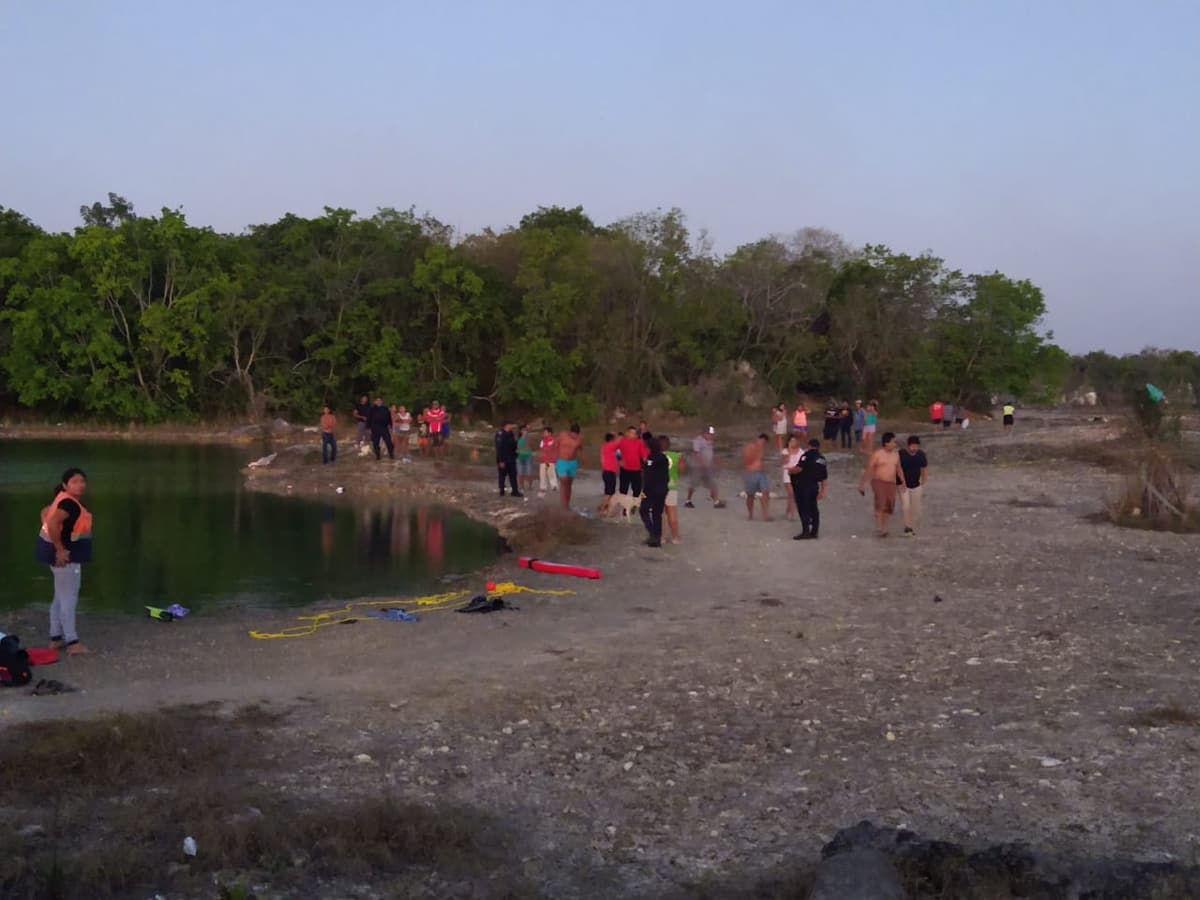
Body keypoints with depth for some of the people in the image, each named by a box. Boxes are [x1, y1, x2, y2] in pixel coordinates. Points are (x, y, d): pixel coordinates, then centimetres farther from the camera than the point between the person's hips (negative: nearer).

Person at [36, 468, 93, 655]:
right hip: (66, 554, -11)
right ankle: (72, 642, 2)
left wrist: (50, 537, 16)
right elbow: (53, 523, -34)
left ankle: (56, 638, 24)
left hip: (68, 552, 11)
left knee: (61, 597, 17)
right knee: (69, 598, -4)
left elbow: (45, 513, 22)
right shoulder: (69, 503, -22)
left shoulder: (66, 501, 10)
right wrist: (60, 549, -27)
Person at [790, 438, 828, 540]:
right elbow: (825, 478, 17)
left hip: (803, 486, -7)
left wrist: (791, 470, 1)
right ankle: (814, 532, 13)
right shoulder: (822, 458, 15)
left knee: (803, 509, -6)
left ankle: (805, 531, -10)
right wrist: (822, 491, 22)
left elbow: (799, 468, -19)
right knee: (813, 509, 11)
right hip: (815, 486, 7)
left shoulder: (807, 455, -7)